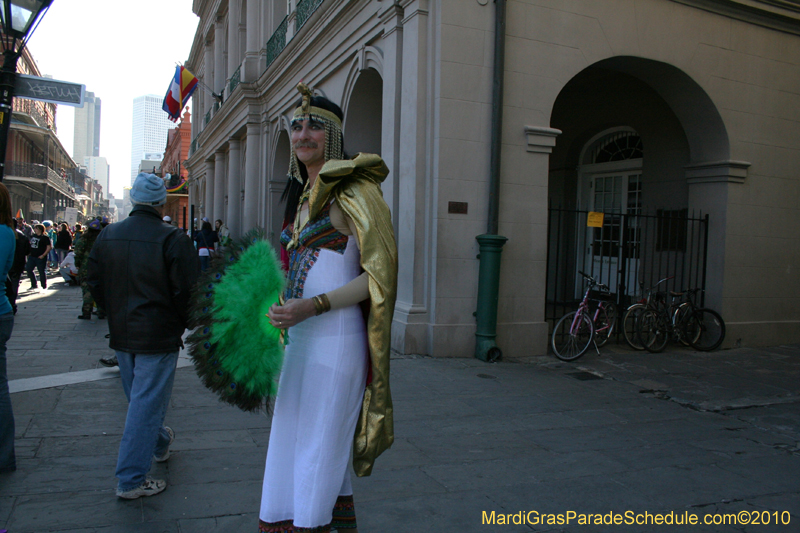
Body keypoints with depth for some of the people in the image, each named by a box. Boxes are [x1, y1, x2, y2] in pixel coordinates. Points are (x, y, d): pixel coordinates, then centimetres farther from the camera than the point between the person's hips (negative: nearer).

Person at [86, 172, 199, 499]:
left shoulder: (107, 236, 2)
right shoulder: (172, 239, -17)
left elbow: (94, 283, 9)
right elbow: (186, 291, -17)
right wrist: (183, 323, 1)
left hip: (121, 335, 7)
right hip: (158, 337, -7)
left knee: (139, 397, 23)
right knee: (147, 403, 1)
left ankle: (159, 443, 46)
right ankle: (131, 480, 7)